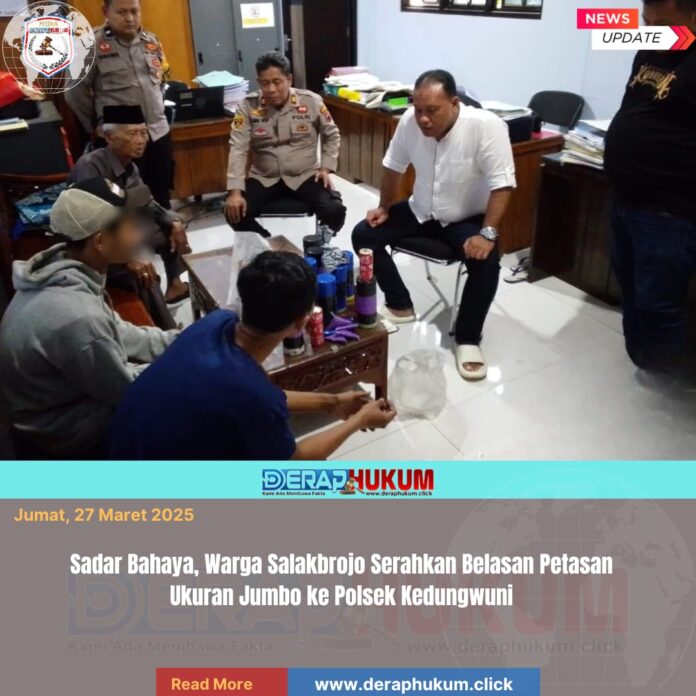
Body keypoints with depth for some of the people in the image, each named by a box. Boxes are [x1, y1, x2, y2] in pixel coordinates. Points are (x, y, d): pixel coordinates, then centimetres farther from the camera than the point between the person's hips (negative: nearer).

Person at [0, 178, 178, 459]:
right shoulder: (76, 318, -38)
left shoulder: (60, 275, -10)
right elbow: (126, 391, -23)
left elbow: (115, 333, 3)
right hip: (72, 438, -8)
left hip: (60, 408, 8)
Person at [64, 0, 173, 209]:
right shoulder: (92, 45, -7)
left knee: (161, 196, 13)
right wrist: (95, 127, 3)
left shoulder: (151, 41, 9)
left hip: (158, 133, 5)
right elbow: (75, 92, -3)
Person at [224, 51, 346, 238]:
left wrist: (326, 168, -2)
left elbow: (332, 135, 9)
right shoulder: (248, 106, -7)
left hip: (305, 176, -1)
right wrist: (235, 191, -21)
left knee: (335, 211, -25)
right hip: (264, 178, 1)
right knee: (234, 212, -22)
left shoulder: (311, 102, -6)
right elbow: (238, 148, -11)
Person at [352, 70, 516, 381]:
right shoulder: (410, 120, -14)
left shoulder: (486, 126, -26)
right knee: (363, 234, -8)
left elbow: (502, 185, -24)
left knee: (486, 261, -32)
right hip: (420, 212, 5)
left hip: (467, 218, -4)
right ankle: (401, 306, 6)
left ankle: (468, 338, -12)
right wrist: (385, 207, 7)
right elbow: (393, 166, 3)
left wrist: (487, 234, -30)